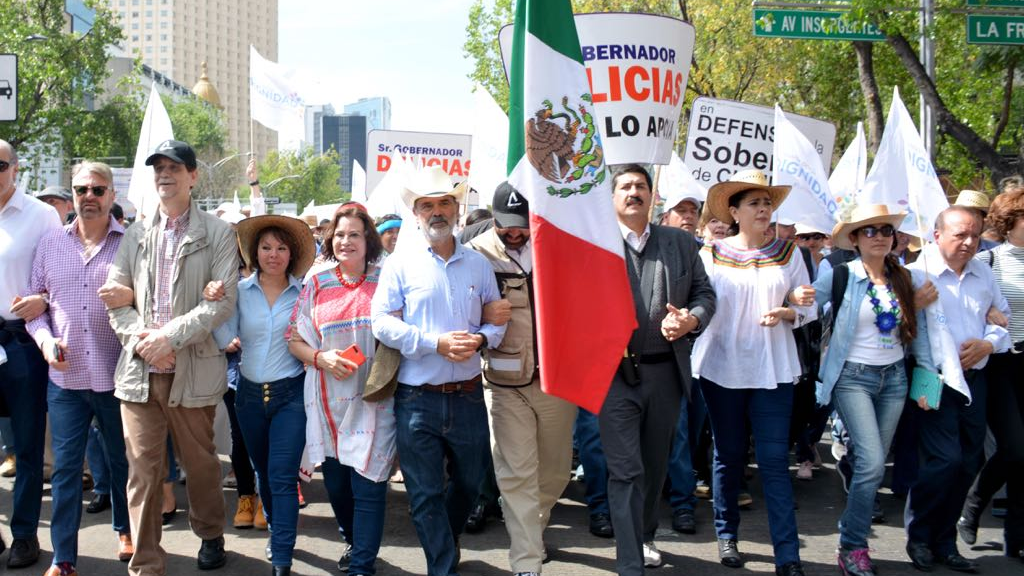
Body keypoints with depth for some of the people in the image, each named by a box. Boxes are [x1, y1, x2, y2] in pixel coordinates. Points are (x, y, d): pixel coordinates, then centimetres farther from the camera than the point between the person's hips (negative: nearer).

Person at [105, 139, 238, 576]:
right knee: (143, 470, 4)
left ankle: (210, 536, 36)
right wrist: (138, 339, -10)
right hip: (139, 369, 3)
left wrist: (170, 336, -17)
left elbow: (223, 300, -8)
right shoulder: (136, 234, 12)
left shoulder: (217, 234, 1)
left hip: (193, 368, -2)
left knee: (200, 462, 12)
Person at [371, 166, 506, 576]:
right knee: (425, 494, 3)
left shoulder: (478, 264, 7)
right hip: (417, 399, -3)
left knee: (470, 481, 19)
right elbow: (382, 323, -10)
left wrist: (481, 339, -13)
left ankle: (447, 538, 48)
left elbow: (498, 319, 10)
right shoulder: (400, 264, -2)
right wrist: (436, 343, -19)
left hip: (468, 395, 3)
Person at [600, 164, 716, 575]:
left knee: (655, 465, 19)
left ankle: (644, 536, 41)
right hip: (615, 373, -4)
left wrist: (691, 320, -10)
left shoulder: (681, 243, 8)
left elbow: (705, 293, 10)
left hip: (665, 372, 4)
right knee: (625, 471, -3)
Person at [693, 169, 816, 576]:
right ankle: (727, 535, 27)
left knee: (774, 460, -3)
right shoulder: (712, 254, 2)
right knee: (728, 456, 10)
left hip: (772, 370, 0)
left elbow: (808, 309, 7)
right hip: (722, 368, 0)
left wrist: (786, 313, -13)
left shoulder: (788, 253, 6)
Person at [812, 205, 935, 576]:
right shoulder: (840, 276, -9)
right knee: (872, 464, -15)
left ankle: (854, 537, 23)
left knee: (871, 465, 8)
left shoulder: (907, 279, 5)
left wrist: (928, 375, 5)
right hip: (853, 377, -5)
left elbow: (919, 331, 10)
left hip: (894, 378, 5)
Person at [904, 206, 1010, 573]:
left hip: (973, 378, 6)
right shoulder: (917, 272, -9)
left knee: (968, 464, 8)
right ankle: (919, 538, 8)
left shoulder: (983, 273, 12)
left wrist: (988, 343, -3)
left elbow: (1004, 318, 18)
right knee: (945, 460, -14)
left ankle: (944, 542, 24)